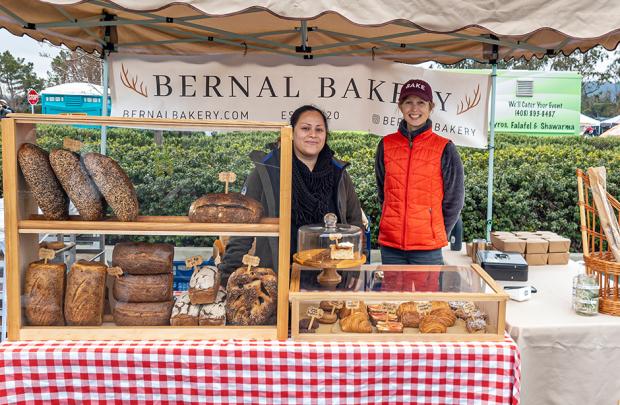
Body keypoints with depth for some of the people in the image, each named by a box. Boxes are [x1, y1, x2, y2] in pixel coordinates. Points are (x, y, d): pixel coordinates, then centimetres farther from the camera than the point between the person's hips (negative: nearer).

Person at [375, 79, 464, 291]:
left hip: (428, 249, -2)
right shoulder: (386, 145, 5)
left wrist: (437, 234, 4)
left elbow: (454, 199, 2)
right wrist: (396, 226, 10)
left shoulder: (444, 149, -2)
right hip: (390, 246, 3)